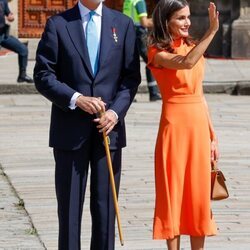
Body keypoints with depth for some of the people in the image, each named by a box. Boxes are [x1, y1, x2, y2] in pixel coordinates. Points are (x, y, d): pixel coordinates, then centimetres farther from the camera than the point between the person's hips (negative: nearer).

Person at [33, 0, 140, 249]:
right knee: (69, 206, 3)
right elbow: (43, 75, -3)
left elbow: (132, 76, 6)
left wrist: (116, 111, -9)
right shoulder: (58, 24, 0)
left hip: (108, 127, 2)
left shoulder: (123, 24, 7)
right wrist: (76, 99, -16)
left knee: (105, 204, 5)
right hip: (70, 128, -2)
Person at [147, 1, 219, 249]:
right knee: (173, 192, 1)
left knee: (199, 194, 7)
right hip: (174, 125, -6)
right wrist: (212, 31, -30)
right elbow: (186, 63, -28)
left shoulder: (192, 47, 13)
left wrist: (212, 135, 14)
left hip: (199, 126, 6)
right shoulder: (158, 53, -6)